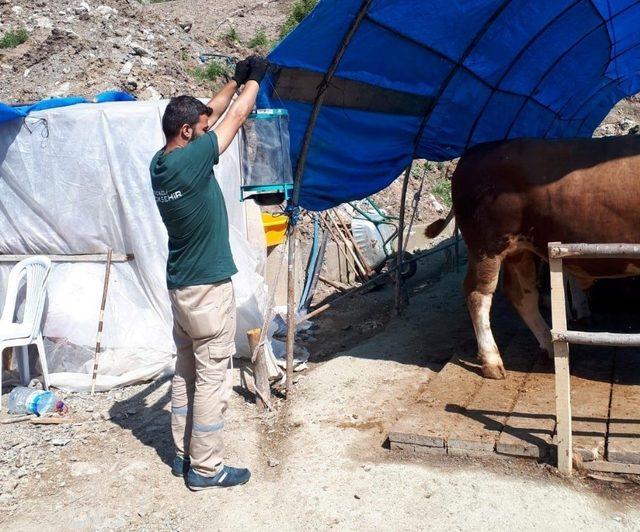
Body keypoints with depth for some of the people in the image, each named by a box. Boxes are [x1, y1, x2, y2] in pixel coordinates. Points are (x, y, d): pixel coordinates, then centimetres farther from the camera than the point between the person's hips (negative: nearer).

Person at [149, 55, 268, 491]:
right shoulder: (191, 160, -20)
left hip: (180, 285, 9)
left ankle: (184, 455, 27)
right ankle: (205, 468, 11)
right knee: (213, 378, 0)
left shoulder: (160, 162, 4)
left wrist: (236, 81, 23)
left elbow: (209, 115, 17)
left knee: (187, 371, 16)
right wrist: (254, 79, 10)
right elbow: (236, 118, -7)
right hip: (208, 287, -9)